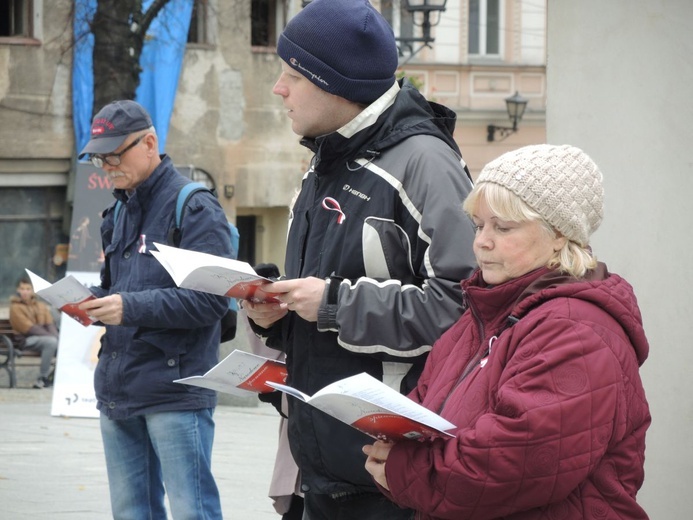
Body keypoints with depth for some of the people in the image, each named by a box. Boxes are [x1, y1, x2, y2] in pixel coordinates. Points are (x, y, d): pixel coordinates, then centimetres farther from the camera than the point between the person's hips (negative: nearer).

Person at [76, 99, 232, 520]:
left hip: (175, 391, -8)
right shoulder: (119, 213, 17)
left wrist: (131, 308, -25)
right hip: (117, 390, 8)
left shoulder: (194, 208, -8)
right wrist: (92, 301, 2)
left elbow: (211, 298, -18)